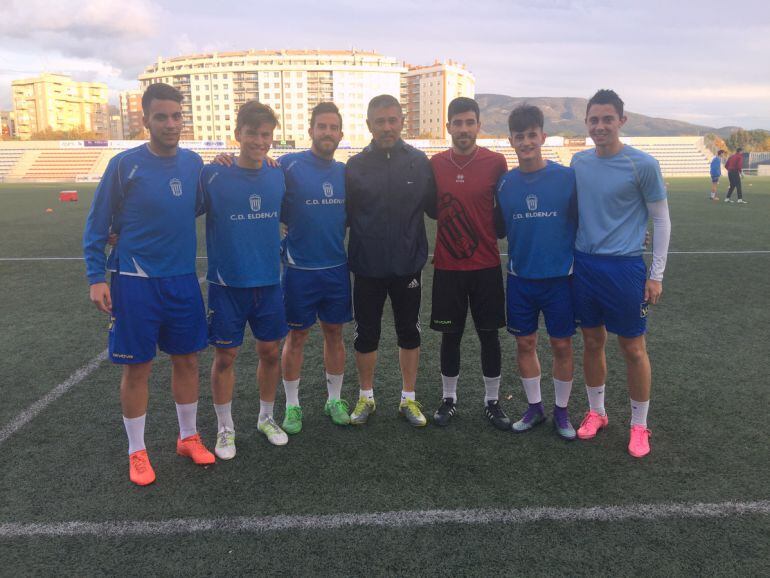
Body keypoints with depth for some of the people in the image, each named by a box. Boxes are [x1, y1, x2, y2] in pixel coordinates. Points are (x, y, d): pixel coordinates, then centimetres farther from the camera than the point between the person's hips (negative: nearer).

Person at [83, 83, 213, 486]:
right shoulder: (125, 165, -9)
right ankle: (137, 452, 22)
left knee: (186, 359, 12)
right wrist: (96, 277, -9)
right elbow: (97, 224, -4)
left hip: (183, 279, 4)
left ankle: (188, 437, 31)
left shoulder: (193, 162, 3)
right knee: (137, 367, 5)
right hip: (135, 282, -4)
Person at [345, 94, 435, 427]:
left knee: (409, 333, 11)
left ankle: (409, 399, 28)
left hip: (408, 265, 0)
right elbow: (344, 215, 3)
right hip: (367, 266, 0)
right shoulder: (355, 166, -1)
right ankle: (366, 397, 29)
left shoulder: (419, 162, 0)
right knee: (365, 334, 10)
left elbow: (432, 206, 7)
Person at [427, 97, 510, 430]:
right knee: (450, 335, 9)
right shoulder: (435, 164, 0)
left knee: (489, 334, 8)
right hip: (447, 267, 1)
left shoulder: (495, 162, -4)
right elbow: (431, 208, 9)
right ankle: (448, 398, 26)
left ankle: (492, 401, 23)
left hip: (486, 265, 0)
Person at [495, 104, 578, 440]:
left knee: (562, 345, 7)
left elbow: (583, 223, -2)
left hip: (559, 277, -2)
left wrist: (578, 262, -5)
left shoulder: (567, 177, -8)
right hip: (520, 277, 3)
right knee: (524, 343, 10)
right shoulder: (505, 184, 0)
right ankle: (534, 408, 29)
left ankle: (561, 412, 25)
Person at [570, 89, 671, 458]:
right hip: (584, 265, 4)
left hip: (625, 268, -4)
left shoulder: (642, 165, -9)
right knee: (592, 342, 13)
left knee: (633, 349, 4)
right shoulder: (579, 161, 4)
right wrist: (572, 257, 12)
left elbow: (661, 219, -2)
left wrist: (656, 274, -4)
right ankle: (596, 412, 30)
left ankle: (639, 424, 21)